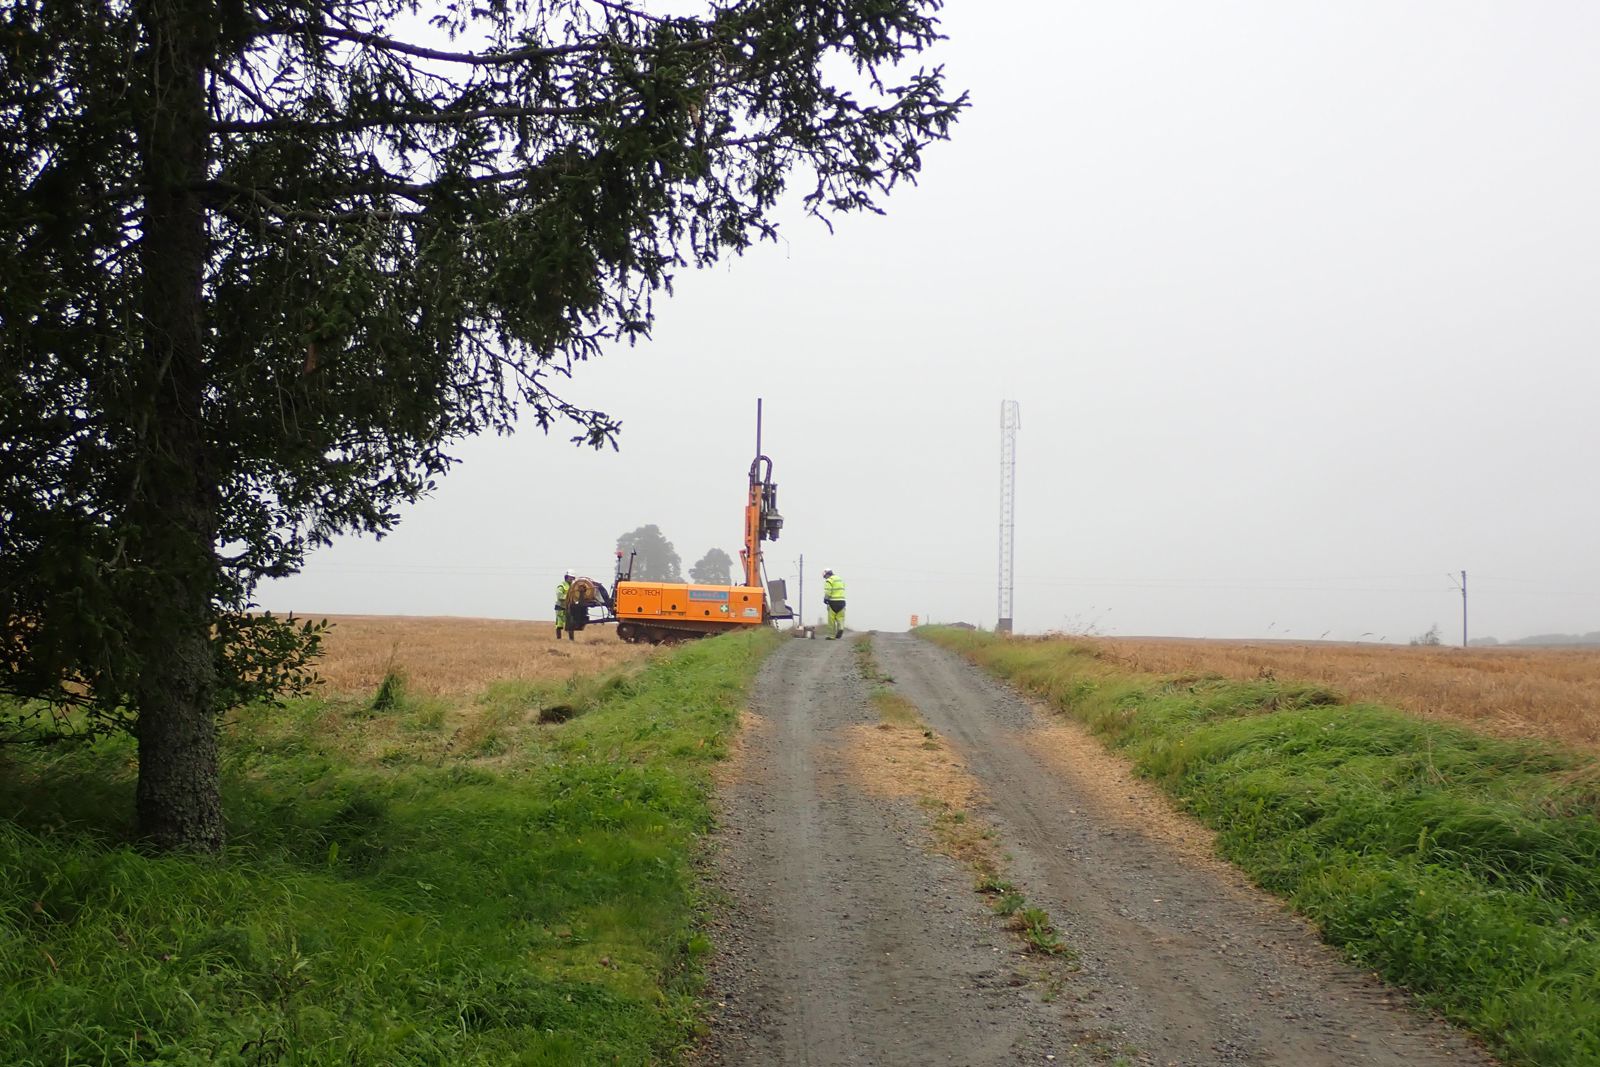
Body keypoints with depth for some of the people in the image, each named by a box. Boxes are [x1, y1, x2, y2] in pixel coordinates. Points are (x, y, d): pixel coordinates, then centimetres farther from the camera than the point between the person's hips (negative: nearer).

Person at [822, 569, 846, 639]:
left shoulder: (829, 581, -6)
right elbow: (842, 590, 16)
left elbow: (828, 592, -15)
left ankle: (832, 635, 5)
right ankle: (840, 628, -16)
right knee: (840, 617, 11)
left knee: (832, 620, 2)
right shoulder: (840, 579, 18)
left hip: (833, 602, -6)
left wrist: (825, 599, 3)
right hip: (842, 601, 6)